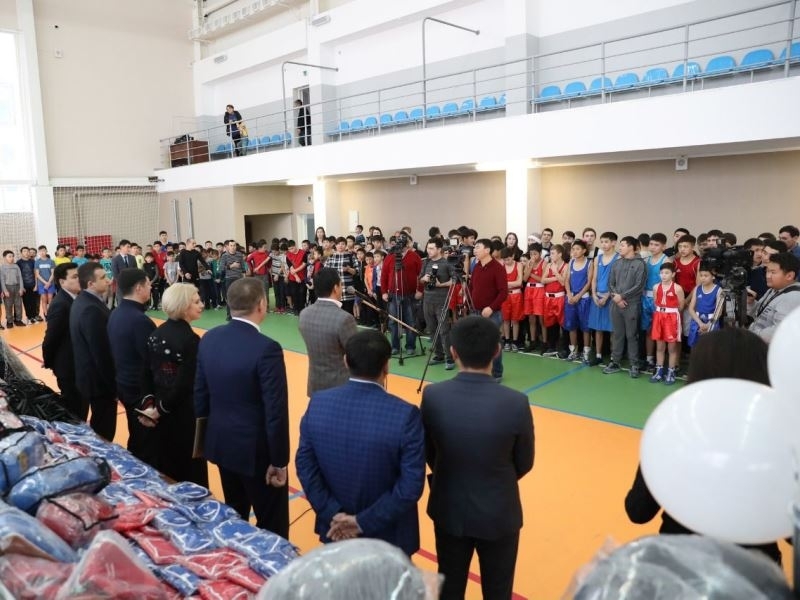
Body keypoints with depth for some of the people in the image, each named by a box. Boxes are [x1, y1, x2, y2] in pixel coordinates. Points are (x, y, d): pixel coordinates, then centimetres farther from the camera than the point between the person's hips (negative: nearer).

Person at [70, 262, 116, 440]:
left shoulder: (82, 301, 7)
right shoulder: (91, 309, -27)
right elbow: (101, 352, -25)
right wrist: (113, 386, -19)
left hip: (90, 376, 10)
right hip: (99, 379, -10)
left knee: (98, 429, 22)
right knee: (104, 432, 4)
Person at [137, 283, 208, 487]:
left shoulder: (156, 334, 2)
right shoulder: (190, 339, -20)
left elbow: (146, 373, 2)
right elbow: (185, 384, -21)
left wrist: (148, 403, -2)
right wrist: (160, 409, -10)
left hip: (161, 413, 7)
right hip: (185, 412, -7)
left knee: (166, 465, 20)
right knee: (191, 469, 8)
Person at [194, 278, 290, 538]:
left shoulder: (209, 339, -3)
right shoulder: (266, 349, -24)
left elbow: (200, 394, 6)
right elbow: (276, 412, -22)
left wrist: (207, 436, 19)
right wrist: (279, 460, -11)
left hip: (221, 443, 8)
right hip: (256, 449, -7)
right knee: (272, 526, 8)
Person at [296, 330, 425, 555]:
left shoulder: (318, 403, -14)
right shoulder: (405, 414, -24)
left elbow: (304, 465, -8)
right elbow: (411, 484, -22)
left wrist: (332, 513, -7)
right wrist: (365, 522, -16)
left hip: (336, 530, 3)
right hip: (388, 535, -3)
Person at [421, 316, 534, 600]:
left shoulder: (432, 396, -19)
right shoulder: (516, 403, -24)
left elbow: (428, 454, -3)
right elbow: (524, 464, -7)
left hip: (449, 510, 2)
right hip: (499, 513, -2)